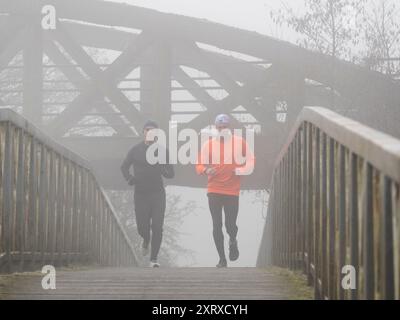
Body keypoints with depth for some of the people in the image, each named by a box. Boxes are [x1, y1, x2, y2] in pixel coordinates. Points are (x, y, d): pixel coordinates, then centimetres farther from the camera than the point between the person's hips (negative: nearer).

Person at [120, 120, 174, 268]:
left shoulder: (162, 150, 2)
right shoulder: (136, 150, 3)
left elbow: (170, 174, 1)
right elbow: (124, 166, 16)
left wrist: (162, 169, -21)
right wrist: (129, 178, -4)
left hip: (158, 193, 0)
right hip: (140, 193, 1)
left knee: (157, 227, -8)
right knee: (142, 227, 0)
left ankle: (154, 259, 2)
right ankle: (146, 240, 37)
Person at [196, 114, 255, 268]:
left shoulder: (239, 142, 1)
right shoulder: (209, 144, 1)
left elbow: (250, 160, 9)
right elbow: (199, 165, 3)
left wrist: (241, 170, -9)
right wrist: (206, 170, -19)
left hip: (232, 191, -1)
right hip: (214, 190, 1)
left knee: (230, 225, -4)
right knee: (217, 226, 1)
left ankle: (233, 242, 31)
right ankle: (222, 259, 13)